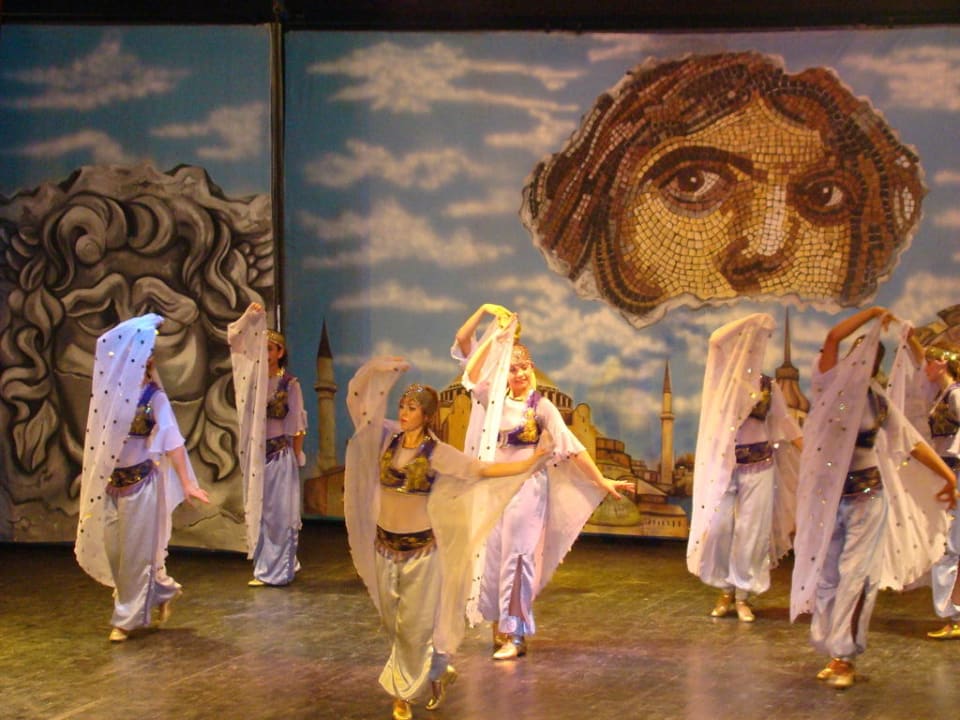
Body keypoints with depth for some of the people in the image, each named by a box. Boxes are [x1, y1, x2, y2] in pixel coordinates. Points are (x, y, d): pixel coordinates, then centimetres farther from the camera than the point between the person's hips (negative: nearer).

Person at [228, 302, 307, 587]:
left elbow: (298, 425, -2)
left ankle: (277, 570, 5)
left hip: (280, 453, -5)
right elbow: (236, 340, 0)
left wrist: (297, 456, -2)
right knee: (258, 508, 8)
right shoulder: (253, 376, 4)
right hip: (256, 452, 5)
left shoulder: (289, 384, -6)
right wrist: (249, 317, -11)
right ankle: (266, 566, 17)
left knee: (278, 510, 0)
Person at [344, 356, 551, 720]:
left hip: (420, 548, -4)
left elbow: (483, 470, -7)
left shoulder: (438, 453, -10)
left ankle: (404, 690, 21)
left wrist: (531, 462, -13)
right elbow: (356, 398, 1)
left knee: (414, 625, 2)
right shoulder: (387, 437, 0)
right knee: (394, 624, 11)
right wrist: (376, 370, -11)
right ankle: (438, 670, 30)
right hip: (384, 544, 4)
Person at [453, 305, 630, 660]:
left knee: (517, 555, -3)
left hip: (527, 487, -4)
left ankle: (515, 634, 2)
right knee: (491, 553, 7)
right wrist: (483, 312, 0)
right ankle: (499, 623, 20)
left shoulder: (541, 406, -4)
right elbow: (463, 345, 5)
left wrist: (601, 481, -10)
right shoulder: (492, 396, 4)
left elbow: (571, 447, -6)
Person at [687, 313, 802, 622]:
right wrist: (755, 324, -9)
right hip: (723, 466, -1)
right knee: (718, 527, -2)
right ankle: (725, 590, 13)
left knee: (752, 531, 0)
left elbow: (785, 423, 7)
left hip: (758, 467, 1)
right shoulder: (723, 379, 1)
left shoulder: (768, 385, 5)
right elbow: (717, 340, -14)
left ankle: (743, 594, 8)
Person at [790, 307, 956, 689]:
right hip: (828, 495, 0)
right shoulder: (832, 386, 0)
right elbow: (833, 337, -12)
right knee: (826, 575, 4)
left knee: (855, 575, -6)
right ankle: (832, 651, 13)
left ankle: (843, 657, -5)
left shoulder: (880, 402, 5)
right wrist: (871, 313, -4)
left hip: (867, 497, 0)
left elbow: (912, 442, 7)